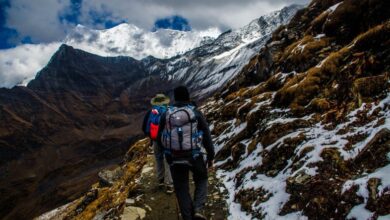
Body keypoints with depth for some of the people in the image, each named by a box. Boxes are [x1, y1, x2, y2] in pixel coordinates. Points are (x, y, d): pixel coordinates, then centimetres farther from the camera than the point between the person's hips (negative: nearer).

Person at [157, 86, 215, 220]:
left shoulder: (166, 115, -1)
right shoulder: (196, 113, -6)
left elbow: (160, 139, 5)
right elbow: (207, 136, -3)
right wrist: (211, 156, 8)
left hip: (175, 159, 1)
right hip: (195, 156, -1)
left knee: (181, 189, 16)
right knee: (201, 181, 24)